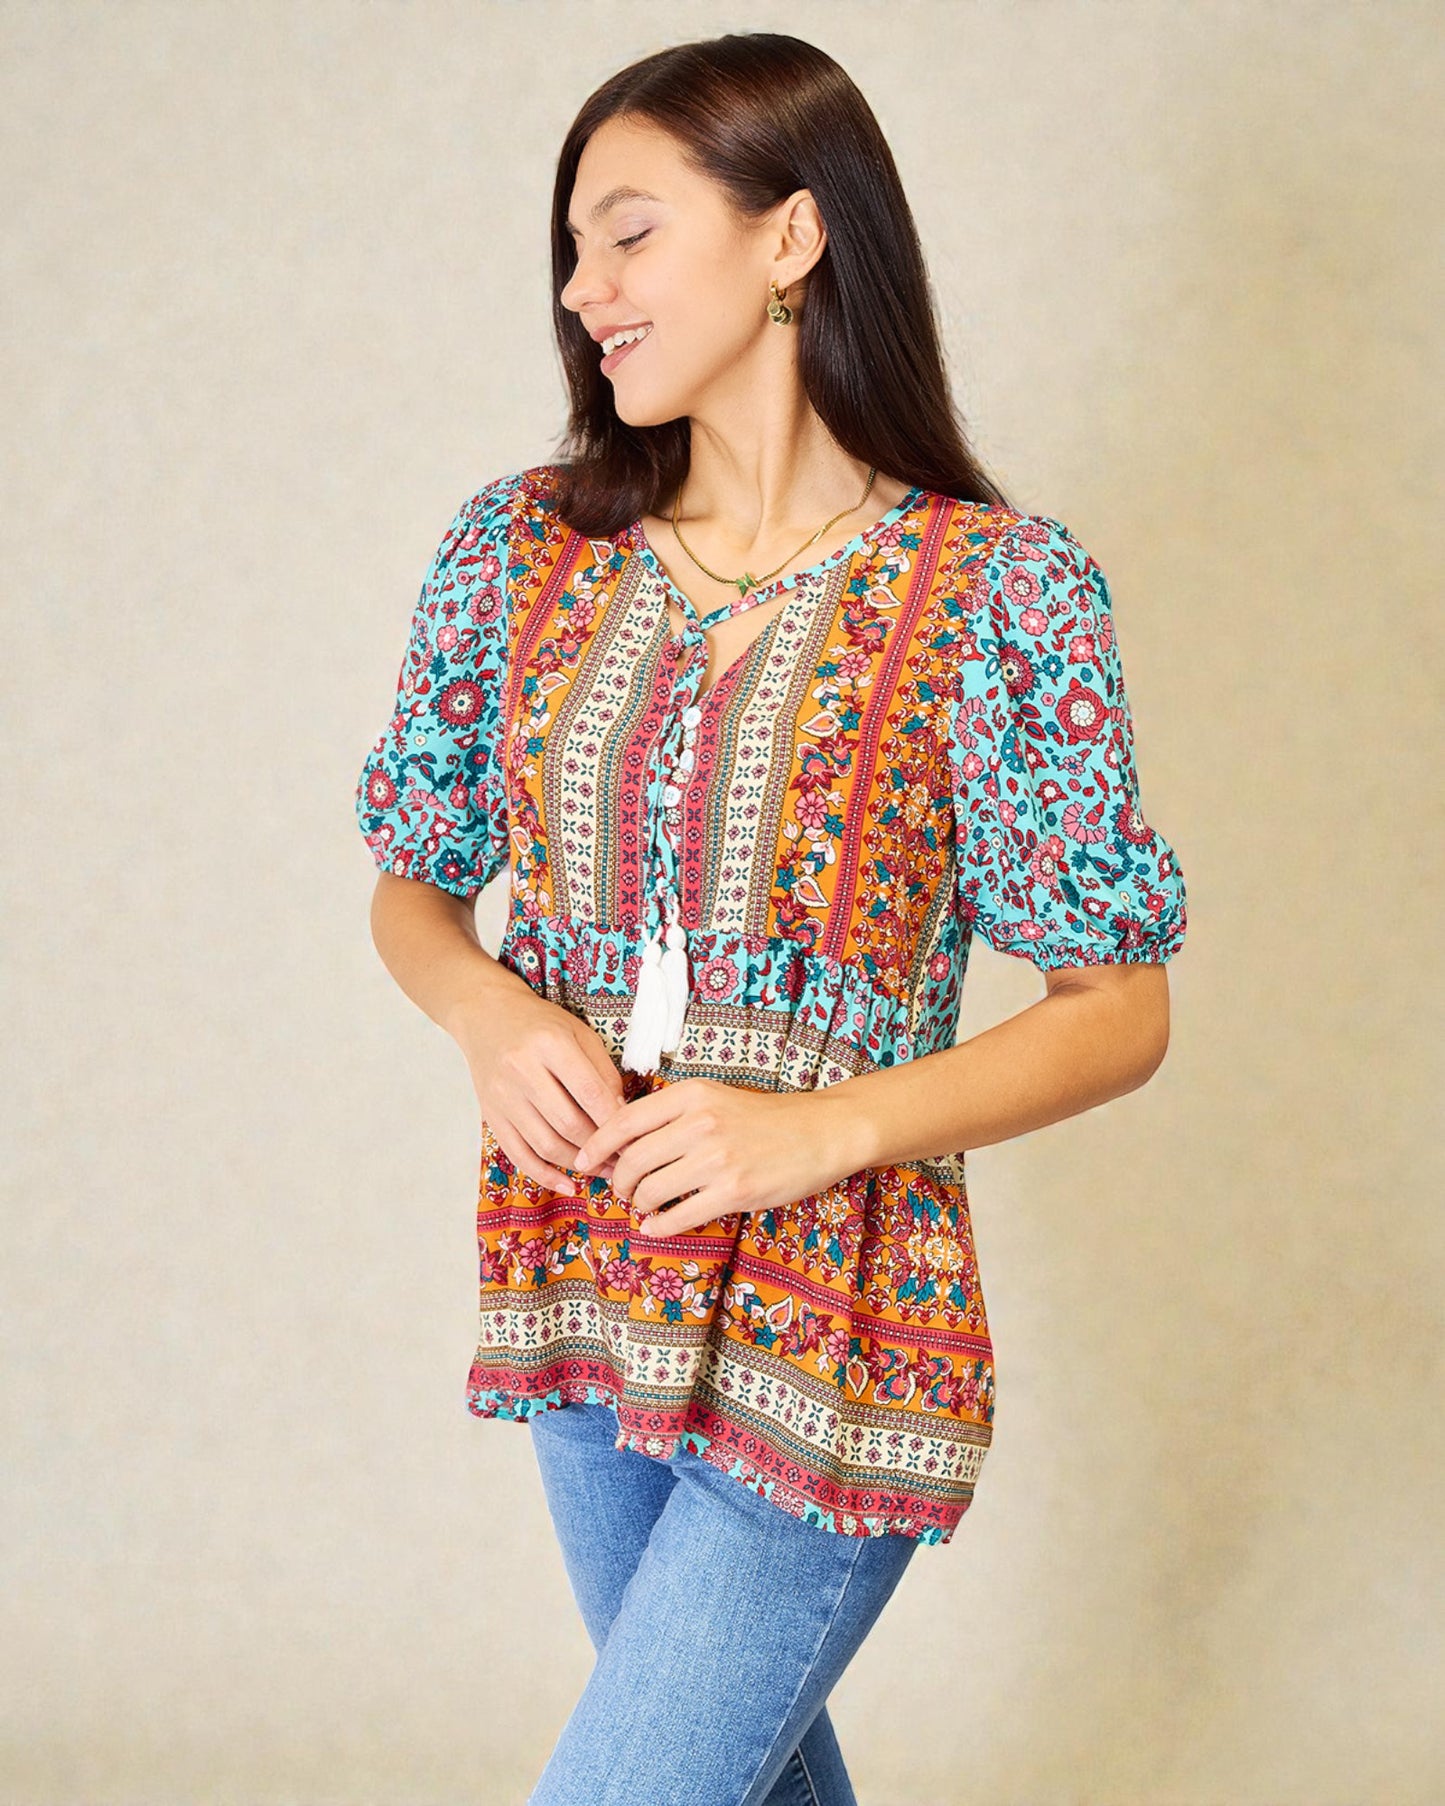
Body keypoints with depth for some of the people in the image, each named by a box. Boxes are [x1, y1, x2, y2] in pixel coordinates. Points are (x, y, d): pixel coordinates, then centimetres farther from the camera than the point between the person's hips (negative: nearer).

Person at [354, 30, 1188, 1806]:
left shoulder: (1003, 590, -13)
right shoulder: (517, 547, -1)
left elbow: (1122, 1010, -9)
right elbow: (410, 884, 11)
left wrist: (822, 1129, -21)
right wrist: (491, 1013, -11)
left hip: (833, 1325, -5)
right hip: (580, 1290, 5)